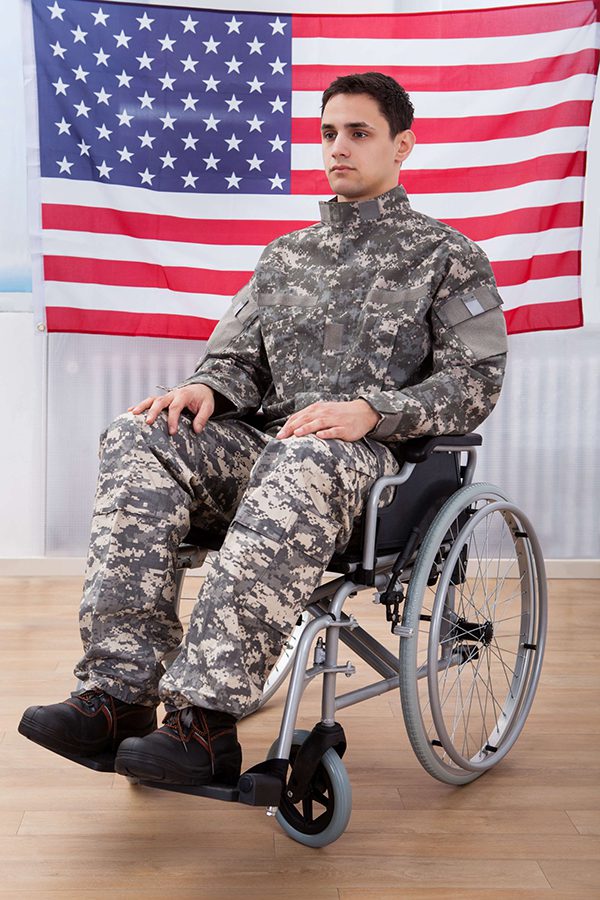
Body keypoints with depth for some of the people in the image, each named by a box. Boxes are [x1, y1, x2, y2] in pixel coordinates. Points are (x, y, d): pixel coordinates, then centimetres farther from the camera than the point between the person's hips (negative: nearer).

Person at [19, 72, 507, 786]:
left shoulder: (447, 255, 11)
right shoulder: (285, 255, 25)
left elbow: (475, 382, 0)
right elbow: (239, 356, 19)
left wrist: (370, 411, -17)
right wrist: (205, 387, -7)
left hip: (371, 459, -4)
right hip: (264, 447, 5)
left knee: (301, 465, -41)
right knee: (137, 439, -24)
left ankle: (206, 717, -42)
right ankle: (120, 692, -30)